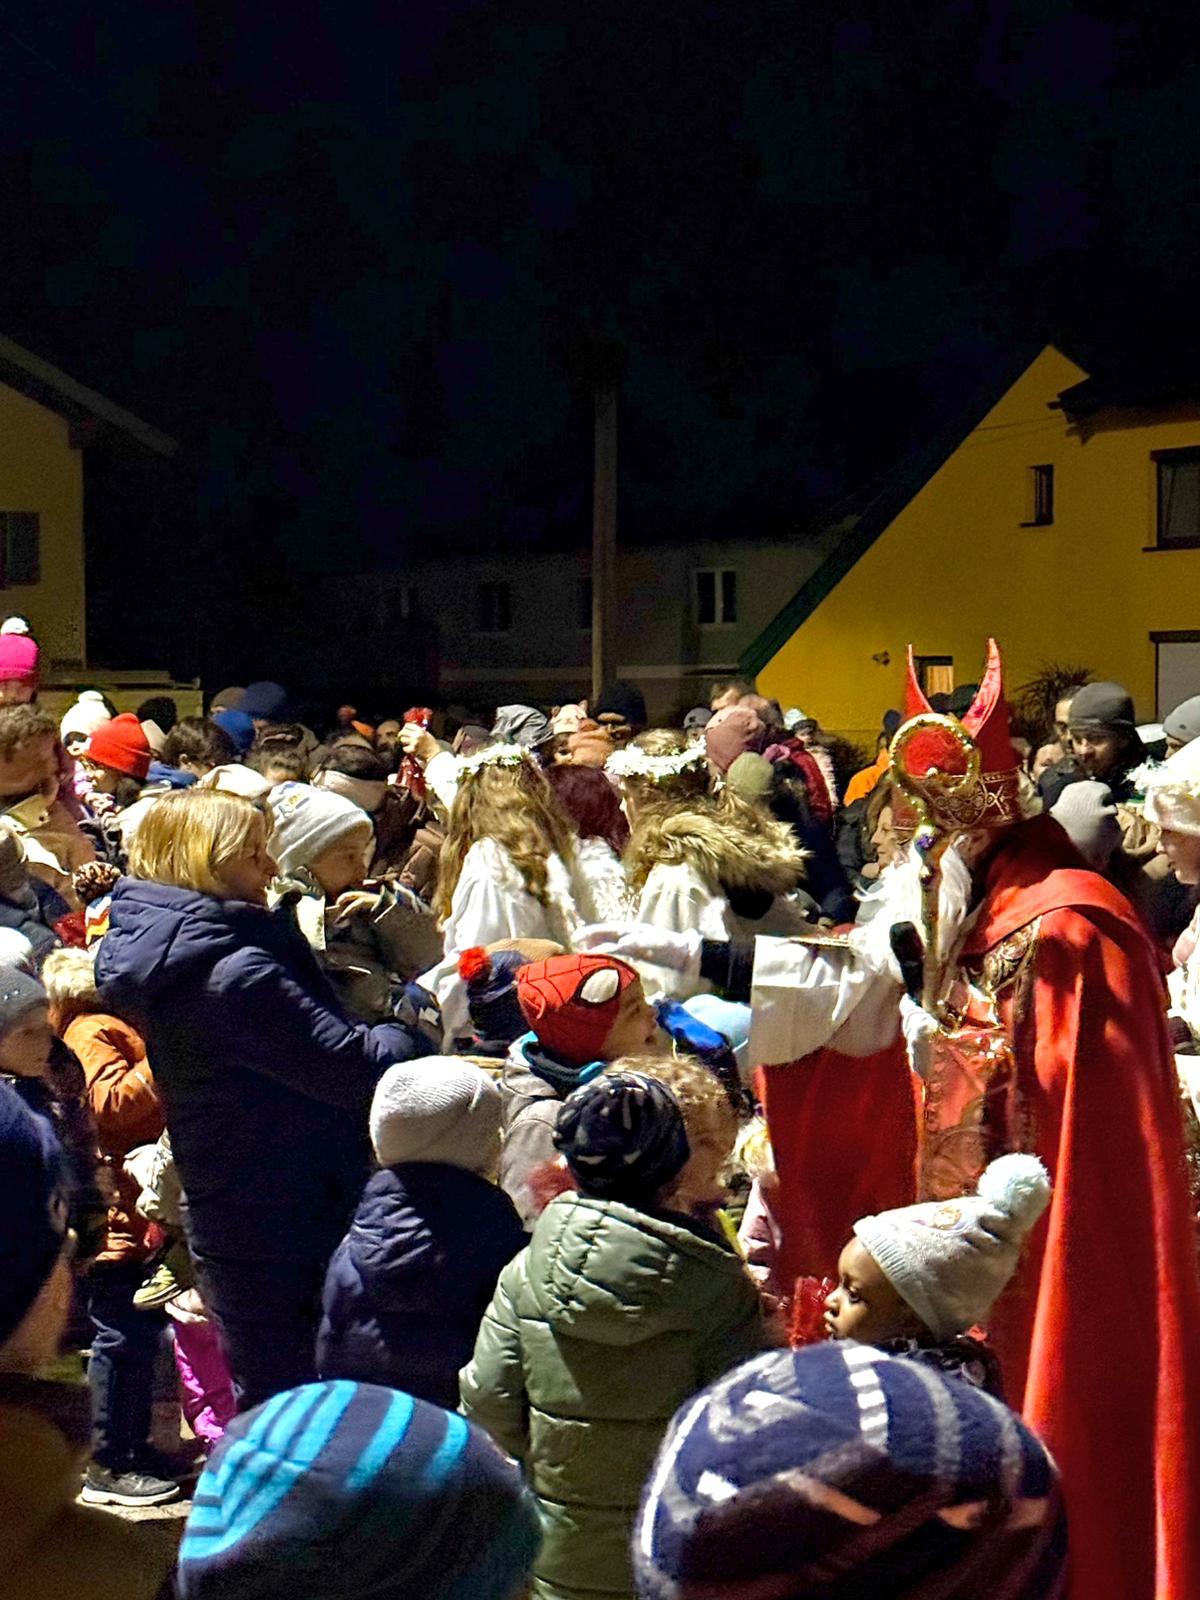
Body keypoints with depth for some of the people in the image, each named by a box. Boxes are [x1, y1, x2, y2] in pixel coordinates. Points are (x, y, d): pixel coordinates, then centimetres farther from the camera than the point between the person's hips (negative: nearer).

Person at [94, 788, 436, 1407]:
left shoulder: (155, 949, 5)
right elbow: (355, 1066, -24)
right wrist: (414, 1030, -8)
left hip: (227, 1220, 9)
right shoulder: (233, 972, -26)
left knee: (264, 1400, 22)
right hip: (286, 1225, -9)